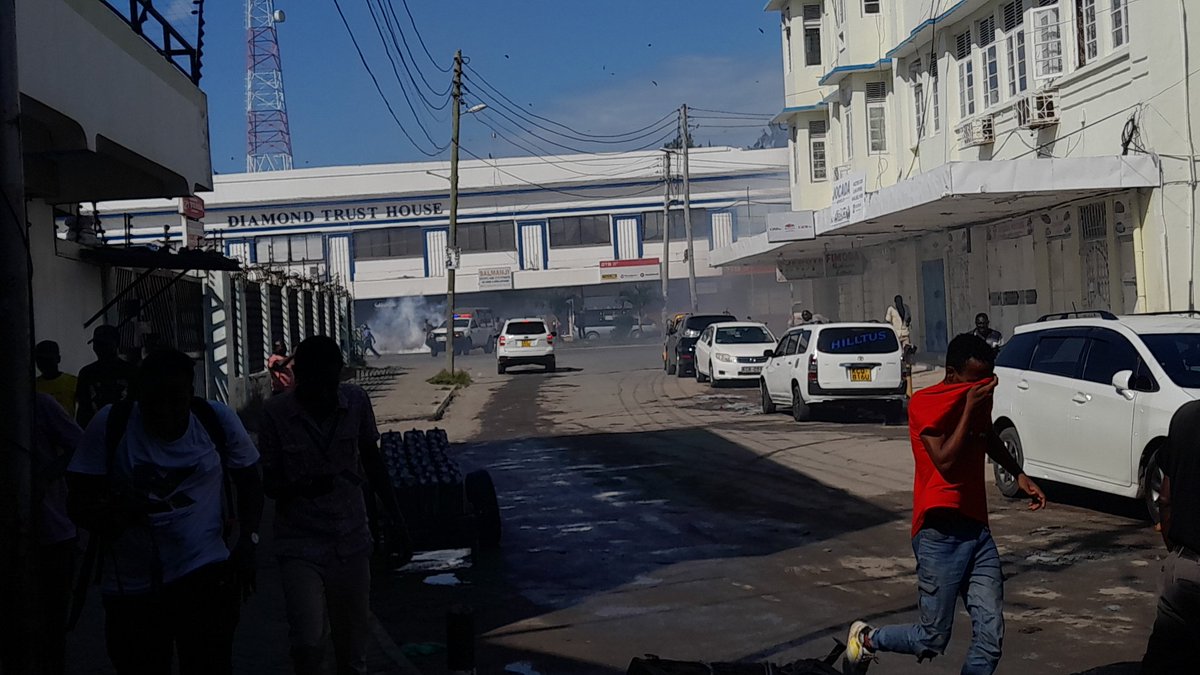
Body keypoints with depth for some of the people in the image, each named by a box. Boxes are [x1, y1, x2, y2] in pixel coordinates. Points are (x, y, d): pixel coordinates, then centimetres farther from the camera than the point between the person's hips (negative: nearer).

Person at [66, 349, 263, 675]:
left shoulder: (218, 420, -5)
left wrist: (247, 540, -6)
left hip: (206, 574, -1)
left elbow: (249, 483, 9)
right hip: (130, 585, 1)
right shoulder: (110, 425, -8)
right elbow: (79, 501, -5)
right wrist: (111, 514, -28)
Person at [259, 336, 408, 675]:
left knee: (353, 646, 11)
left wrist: (395, 517, 15)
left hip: (351, 541, 3)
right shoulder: (276, 413, -12)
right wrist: (303, 486, -26)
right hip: (301, 545, -3)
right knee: (309, 643, -18)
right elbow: (270, 483, -6)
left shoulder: (356, 401, -3)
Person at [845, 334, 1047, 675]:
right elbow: (946, 462, -21)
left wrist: (1019, 474, 23)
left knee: (990, 638, -2)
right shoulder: (925, 403, -10)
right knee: (933, 640, 0)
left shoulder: (979, 399, 11)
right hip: (941, 534, -7)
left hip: (978, 530, 7)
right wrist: (970, 409, -19)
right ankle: (867, 638, 27)